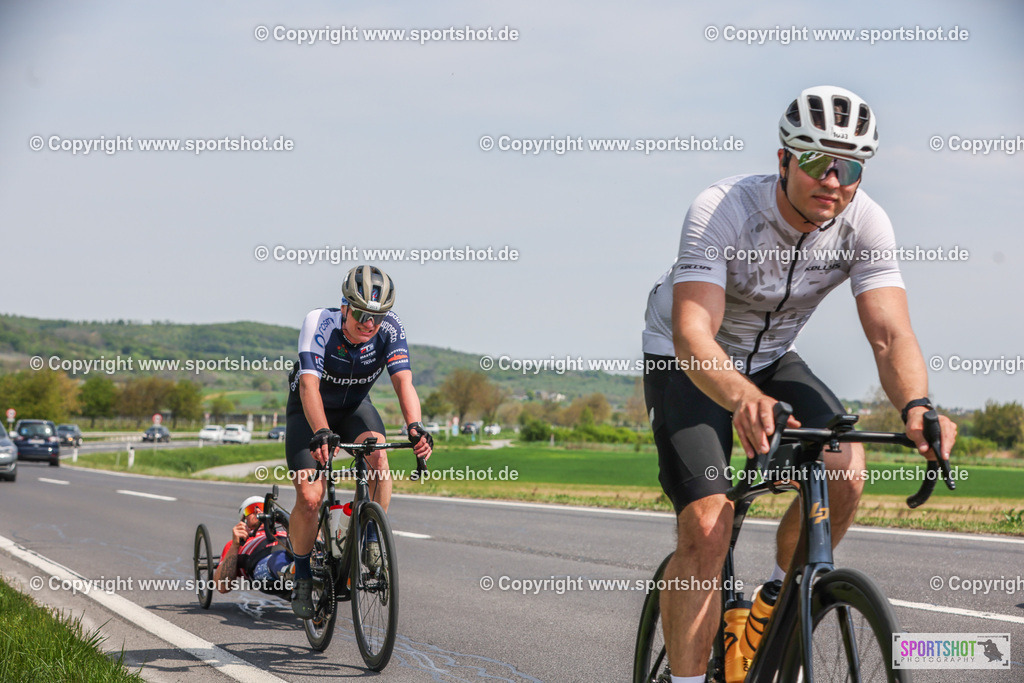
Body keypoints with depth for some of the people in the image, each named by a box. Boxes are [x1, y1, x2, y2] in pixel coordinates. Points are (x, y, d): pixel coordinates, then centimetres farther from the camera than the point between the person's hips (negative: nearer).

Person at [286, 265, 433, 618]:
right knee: (309, 497, -15)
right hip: (310, 409, -2)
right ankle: (302, 579, 7)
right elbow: (309, 384, -43)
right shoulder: (319, 323, -32)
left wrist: (415, 426, -55)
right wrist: (321, 433, -60)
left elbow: (403, 381, -35)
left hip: (354, 406, 2)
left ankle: (372, 539, -12)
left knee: (377, 454, -31)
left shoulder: (391, 330, -25)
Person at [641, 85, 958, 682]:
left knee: (845, 471, -22)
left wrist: (917, 406, -49)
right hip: (688, 365, -4)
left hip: (772, 361, 4)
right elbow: (692, 336, -41)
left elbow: (890, 333, -26)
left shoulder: (866, 224, -19)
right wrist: (744, 400, -62)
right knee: (707, 526, -22)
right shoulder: (722, 211, -31)